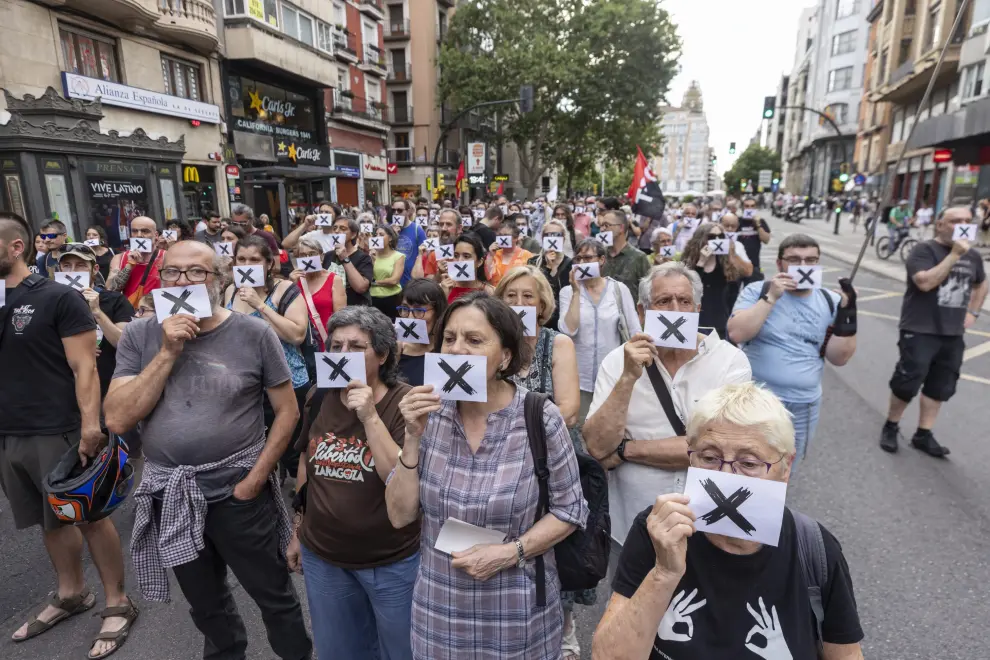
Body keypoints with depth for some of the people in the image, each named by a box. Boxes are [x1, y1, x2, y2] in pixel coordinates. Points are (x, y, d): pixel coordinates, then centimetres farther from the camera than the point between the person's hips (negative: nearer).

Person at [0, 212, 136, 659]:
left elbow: (84, 366, -13)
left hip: (57, 433, -6)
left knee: (91, 517, 3)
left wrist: (90, 424, -20)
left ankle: (117, 604, 18)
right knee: (50, 520, 18)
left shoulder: (58, 298, -8)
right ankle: (70, 594, 36)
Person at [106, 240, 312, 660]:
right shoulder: (139, 336, -2)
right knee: (205, 604, 24)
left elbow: (287, 411, -5)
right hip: (170, 496, 3)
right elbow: (117, 420, -10)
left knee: (274, 595, 13)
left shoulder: (254, 333, -10)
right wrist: (168, 352, -18)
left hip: (239, 493, -3)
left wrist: (256, 478, -11)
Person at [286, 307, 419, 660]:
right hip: (322, 557, 5)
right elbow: (306, 467, 10)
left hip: (393, 563, -4)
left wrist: (370, 418, -31)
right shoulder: (321, 398, -2)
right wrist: (297, 531, 16)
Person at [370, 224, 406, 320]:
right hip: (373, 299, 2)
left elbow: (394, 280, -12)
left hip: (391, 299, -2)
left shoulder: (399, 256, -3)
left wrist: (374, 282, -6)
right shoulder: (372, 254, 5)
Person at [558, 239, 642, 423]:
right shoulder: (568, 292, -1)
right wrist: (577, 292, -15)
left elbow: (635, 332, 2)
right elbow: (568, 330, -16)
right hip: (580, 378, 0)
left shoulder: (619, 289, -1)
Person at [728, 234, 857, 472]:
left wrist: (847, 313, -14)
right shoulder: (757, 291, -6)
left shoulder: (831, 302, 2)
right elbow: (736, 334, -21)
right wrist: (771, 297, -22)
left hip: (804, 407, 4)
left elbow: (839, 357, -2)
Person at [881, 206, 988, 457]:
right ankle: (890, 427, 17)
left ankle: (923, 435, 21)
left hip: (953, 335, 6)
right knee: (907, 382, -2)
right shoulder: (924, 250, -9)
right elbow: (925, 282, -24)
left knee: (940, 387, 10)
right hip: (920, 331, -6)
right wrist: (954, 255, -22)